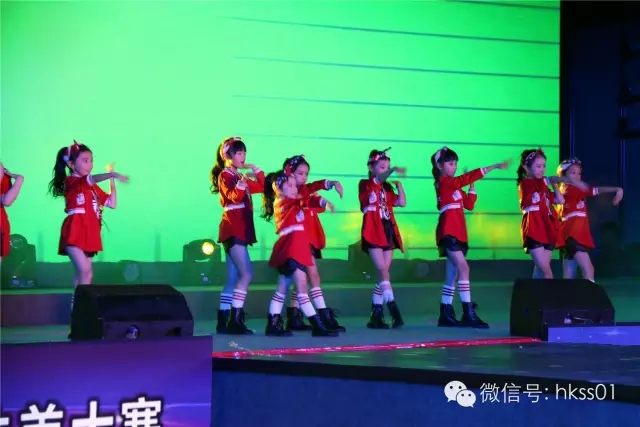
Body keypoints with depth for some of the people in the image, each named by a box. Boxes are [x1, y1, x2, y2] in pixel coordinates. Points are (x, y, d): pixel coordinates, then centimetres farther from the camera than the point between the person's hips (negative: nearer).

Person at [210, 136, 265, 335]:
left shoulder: (241, 177, 19)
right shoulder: (225, 175, -7)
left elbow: (261, 187, 23)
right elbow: (233, 197, -22)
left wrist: (258, 172, 8)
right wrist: (240, 186, -41)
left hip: (241, 230, 10)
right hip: (233, 229, -10)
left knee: (233, 279, 8)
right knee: (246, 273, -18)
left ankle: (224, 322, 9)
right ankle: (234, 320, -20)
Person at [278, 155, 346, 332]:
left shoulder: (306, 189, 14)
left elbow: (320, 184, -3)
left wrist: (333, 183, -22)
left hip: (310, 239, 9)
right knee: (313, 275, -12)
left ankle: (294, 317, 13)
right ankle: (325, 318, -14)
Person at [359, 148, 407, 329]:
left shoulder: (387, 189, 18)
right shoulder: (365, 185, 0)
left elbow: (402, 203, 9)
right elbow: (376, 180, -23)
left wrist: (398, 183, 7)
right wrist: (393, 170, -38)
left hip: (388, 233, 6)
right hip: (373, 233, -6)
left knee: (382, 273, 4)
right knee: (383, 271, -13)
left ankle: (376, 315, 7)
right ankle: (394, 311, -20)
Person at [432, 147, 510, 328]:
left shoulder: (454, 185, 19)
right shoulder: (443, 182, -6)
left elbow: (469, 204, 16)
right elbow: (465, 179, -19)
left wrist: (472, 187, 6)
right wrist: (493, 167, -22)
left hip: (457, 233, 9)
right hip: (449, 232, -9)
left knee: (453, 275, 8)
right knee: (463, 268, -18)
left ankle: (446, 315, 11)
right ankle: (468, 313, -22)